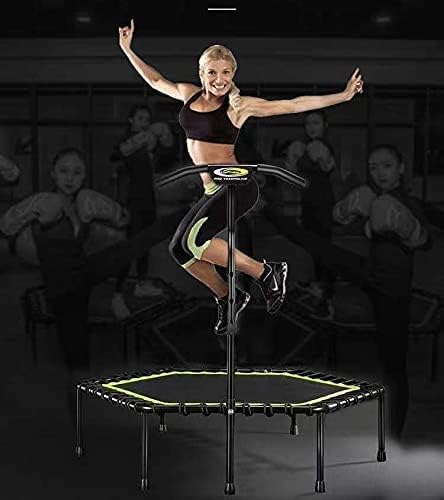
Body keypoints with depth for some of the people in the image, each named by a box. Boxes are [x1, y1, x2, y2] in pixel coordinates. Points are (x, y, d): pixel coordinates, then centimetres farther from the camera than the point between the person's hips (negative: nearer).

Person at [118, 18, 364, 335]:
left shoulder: (239, 105, -5)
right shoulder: (189, 95, 10)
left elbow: (295, 105, -2)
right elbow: (156, 80, 28)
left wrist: (343, 95, -2)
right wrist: (128, 50, 29)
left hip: (237, 185, -7)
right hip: (212, 191, 7)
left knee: (196, 241, -24)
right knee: (179, 249, 2)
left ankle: (267, 273, -10)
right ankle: (228, 297, 21)